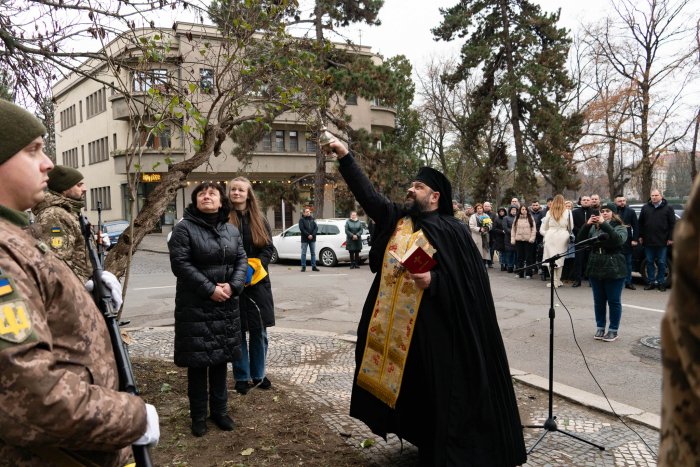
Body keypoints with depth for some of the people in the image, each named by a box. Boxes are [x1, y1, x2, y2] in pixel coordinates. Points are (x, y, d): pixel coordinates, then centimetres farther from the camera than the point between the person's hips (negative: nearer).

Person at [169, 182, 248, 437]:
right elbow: (180, 263, -14)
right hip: (195, 306, -5)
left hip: (226, 305, 5)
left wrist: (233, 286, -11)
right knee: (198, 361, 3)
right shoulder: (184, 228, -7)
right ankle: (198, 415, 18)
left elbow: (242, 260, 7)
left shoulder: (231, 230, 10)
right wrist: (210, 290, -18)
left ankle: (219, 410, 27)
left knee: (221, 358, 13)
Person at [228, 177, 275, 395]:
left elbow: (269, 248, 5)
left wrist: (255, 265, -11)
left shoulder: (259, 219, 8)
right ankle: (242, 377, 18)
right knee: (237, 332, 5)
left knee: (259, 332, 9)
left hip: (257, 282, 3)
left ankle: (259, 374, 24)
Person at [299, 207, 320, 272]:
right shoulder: (301, 220, -1)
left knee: (313, 253, 7)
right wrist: (308, 235, -19)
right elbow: (302, 228, -10)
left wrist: (312, 235, -12)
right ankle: (303, 267, 6)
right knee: (303, 253, 0)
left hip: (312, 239, 3)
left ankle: (314, 266, 13)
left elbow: (316, 227, 2)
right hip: (304, 240, -3)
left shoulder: (313, 219, 9)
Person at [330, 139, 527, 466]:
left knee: (439, 392, 4)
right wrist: (345, 157, 0)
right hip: (396, 325, 6)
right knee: (410, 390, 15)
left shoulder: (452, 231, -6)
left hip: (435, 328, -5)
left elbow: (469, 278, -8)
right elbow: (368, 194, 5)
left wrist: (433, 281, -22)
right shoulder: (396, 218, 9)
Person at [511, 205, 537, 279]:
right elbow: (513, 229, 11)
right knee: (520, 257, 7)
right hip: (518, 240, 2)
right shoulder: (516, 218, 11)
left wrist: (532, 238, -8)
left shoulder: (530, 218, 5)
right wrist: (513, 239, 3)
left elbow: (534, 229, 2)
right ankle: (519, 273, 13)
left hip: (528, 240, -2)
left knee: (528, 257, -1)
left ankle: (528, 273, 4)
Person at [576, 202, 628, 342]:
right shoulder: (594, 228, 11)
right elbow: (580, 241, 0)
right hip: (595, 269, 4)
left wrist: (604, 224, -25)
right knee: (599, 301, 11)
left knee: (614, 302, 4)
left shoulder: (620, 228, 0)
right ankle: (600, 328, 23)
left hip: (614, 271, -4)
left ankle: (613, 330, 14)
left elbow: (619, 240, -23)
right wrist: (587, 225, -12)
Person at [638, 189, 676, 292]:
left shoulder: (668, 208, 2)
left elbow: (672, 224, 1)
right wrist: (640, 236, 7)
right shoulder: (645, 208, 10)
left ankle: (661, 283, 13)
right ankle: (651, 282, 15)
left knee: (661, 263, 4)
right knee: (649, 262, 7)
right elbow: (640, 223, 13)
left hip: (662, 241, -3)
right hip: (648, 241, 3)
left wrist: (671, 238, -4)